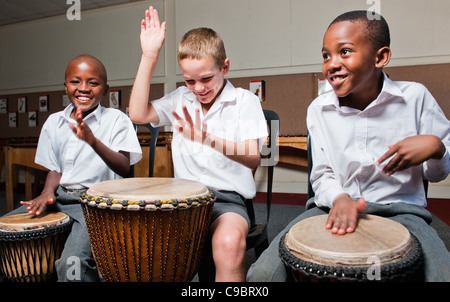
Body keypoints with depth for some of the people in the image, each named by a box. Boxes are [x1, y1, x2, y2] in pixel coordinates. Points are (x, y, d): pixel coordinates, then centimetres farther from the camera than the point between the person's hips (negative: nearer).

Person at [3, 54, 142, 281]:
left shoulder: (115, 119, -4)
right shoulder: (54, 122, 11)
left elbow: (124, 169, -15)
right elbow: (55, 169, 17)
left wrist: (93, 141, -31)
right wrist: (47, 192, -5)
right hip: (60, 198, 6)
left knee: (71, 264, -29)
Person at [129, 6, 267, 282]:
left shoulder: (244, 100, -2)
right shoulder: (180, 99, 11)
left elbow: (253, 158, -13)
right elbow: (138, 115, -3)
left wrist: (209, 140, -32)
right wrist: (149, 56, -5)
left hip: (228, 199, -3)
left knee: (229, 242, -36)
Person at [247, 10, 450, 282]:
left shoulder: (415, 97, -2)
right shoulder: (319, 109, 2)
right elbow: (322, 174, 6)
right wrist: (339, 198, -15)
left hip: (400, 209, 0)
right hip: (334, 206, 1)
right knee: (263, 274, -14)